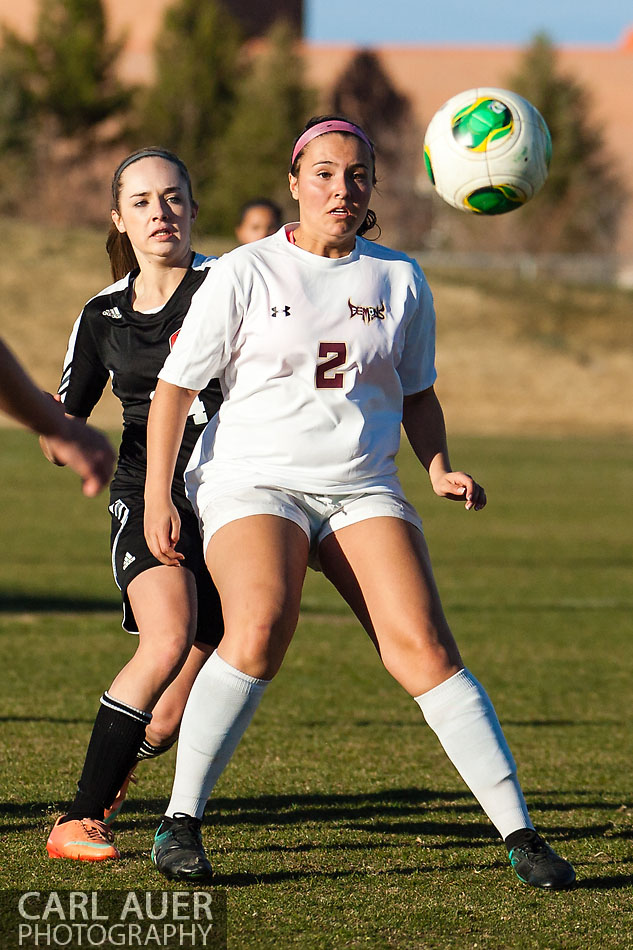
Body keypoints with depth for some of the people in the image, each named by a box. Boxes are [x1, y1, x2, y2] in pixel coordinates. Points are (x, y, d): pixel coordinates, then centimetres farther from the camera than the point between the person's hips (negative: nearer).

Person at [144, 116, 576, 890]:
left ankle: (518, 833, -12)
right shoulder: (244, 274, 0)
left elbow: (416, 392, 22)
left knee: (422, 645, -15)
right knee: (260, 627, -30)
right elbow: (175, 383, 3)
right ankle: (180, 822, -19)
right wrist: (157, 497, -4)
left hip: (363, 491, 3)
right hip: (252, 483, -3)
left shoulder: (399, 279, 10)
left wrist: (440, 470, 5)